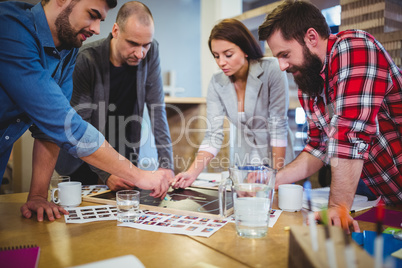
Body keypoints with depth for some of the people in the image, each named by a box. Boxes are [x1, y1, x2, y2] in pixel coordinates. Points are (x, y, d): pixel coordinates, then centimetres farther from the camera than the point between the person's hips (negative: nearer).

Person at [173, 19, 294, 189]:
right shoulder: (217, 83, -4)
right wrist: (192, 173, -22)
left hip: (276, 161, -3)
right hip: (242, 163, 3)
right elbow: (213, 136, -9)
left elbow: (278, 126, -14)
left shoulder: (272, 70, -14)